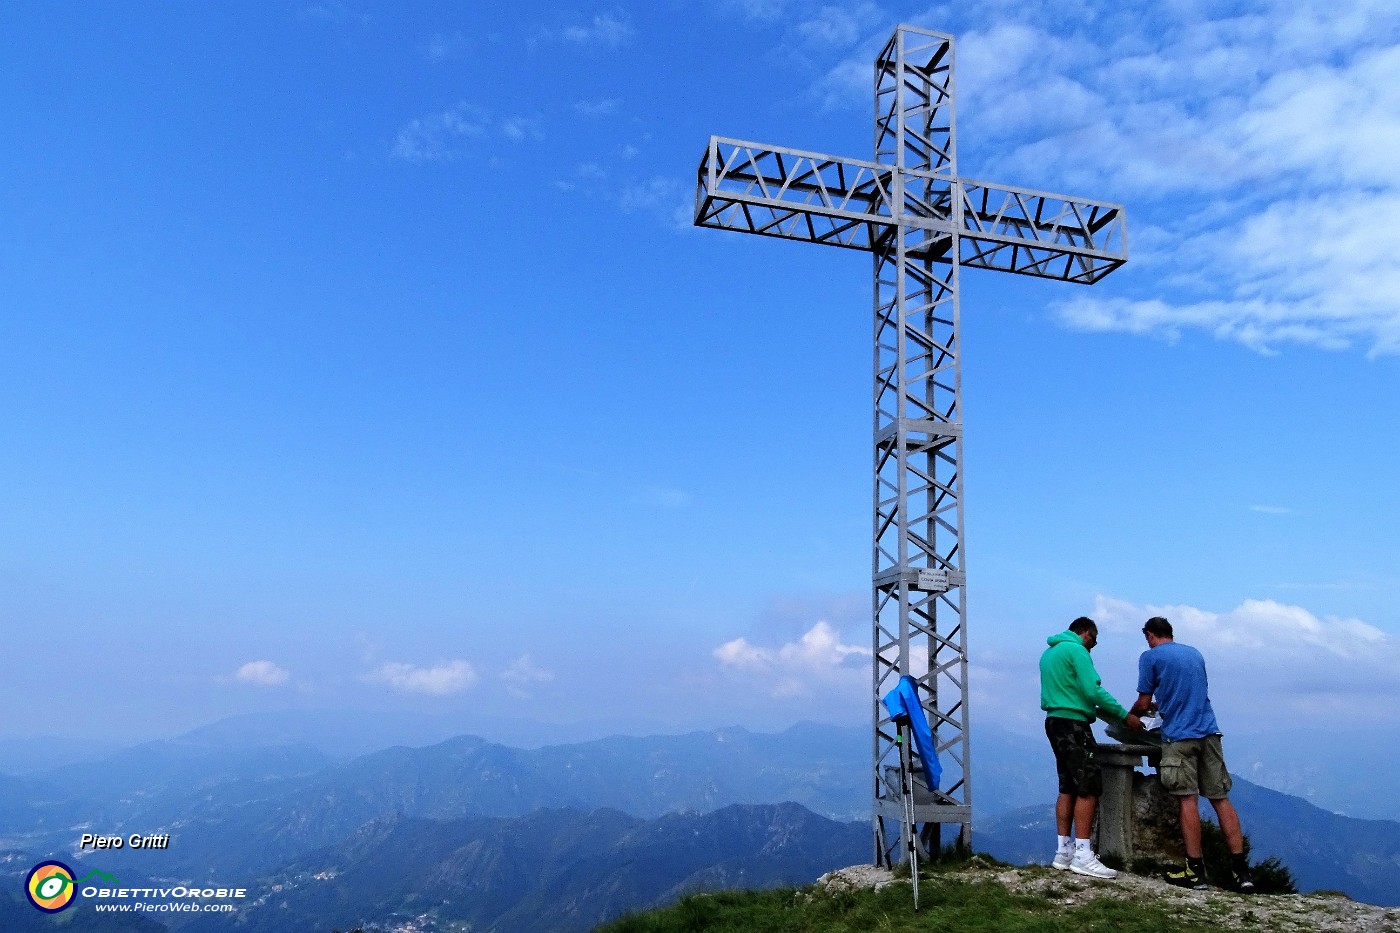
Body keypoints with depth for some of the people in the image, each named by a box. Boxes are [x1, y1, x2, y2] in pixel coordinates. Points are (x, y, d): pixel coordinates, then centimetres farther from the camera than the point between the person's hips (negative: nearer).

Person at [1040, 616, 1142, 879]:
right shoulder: (1077, 650, -9)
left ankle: (1063, 852, 13)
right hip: (1073, 723, -10)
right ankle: (1082, 856, -10)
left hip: (1055, 722, 10)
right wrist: (1125, 716, -10)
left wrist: (1103, 711, 24)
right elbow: (1093, 690, -17)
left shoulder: (1049, 653, 20)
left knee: (1068, 788, 11)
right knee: (1089, 788, -8)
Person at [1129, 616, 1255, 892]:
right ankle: (1241, 870, 4)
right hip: (1209, 732, 6)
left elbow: (1143, 704, 0)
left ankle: (1196, 871, -3)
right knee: (1221, 799, 5)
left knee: (1188, 801, -5)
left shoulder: (1150, 656, 0)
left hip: (1179, 736, -5)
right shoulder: (1195, 654, 18)